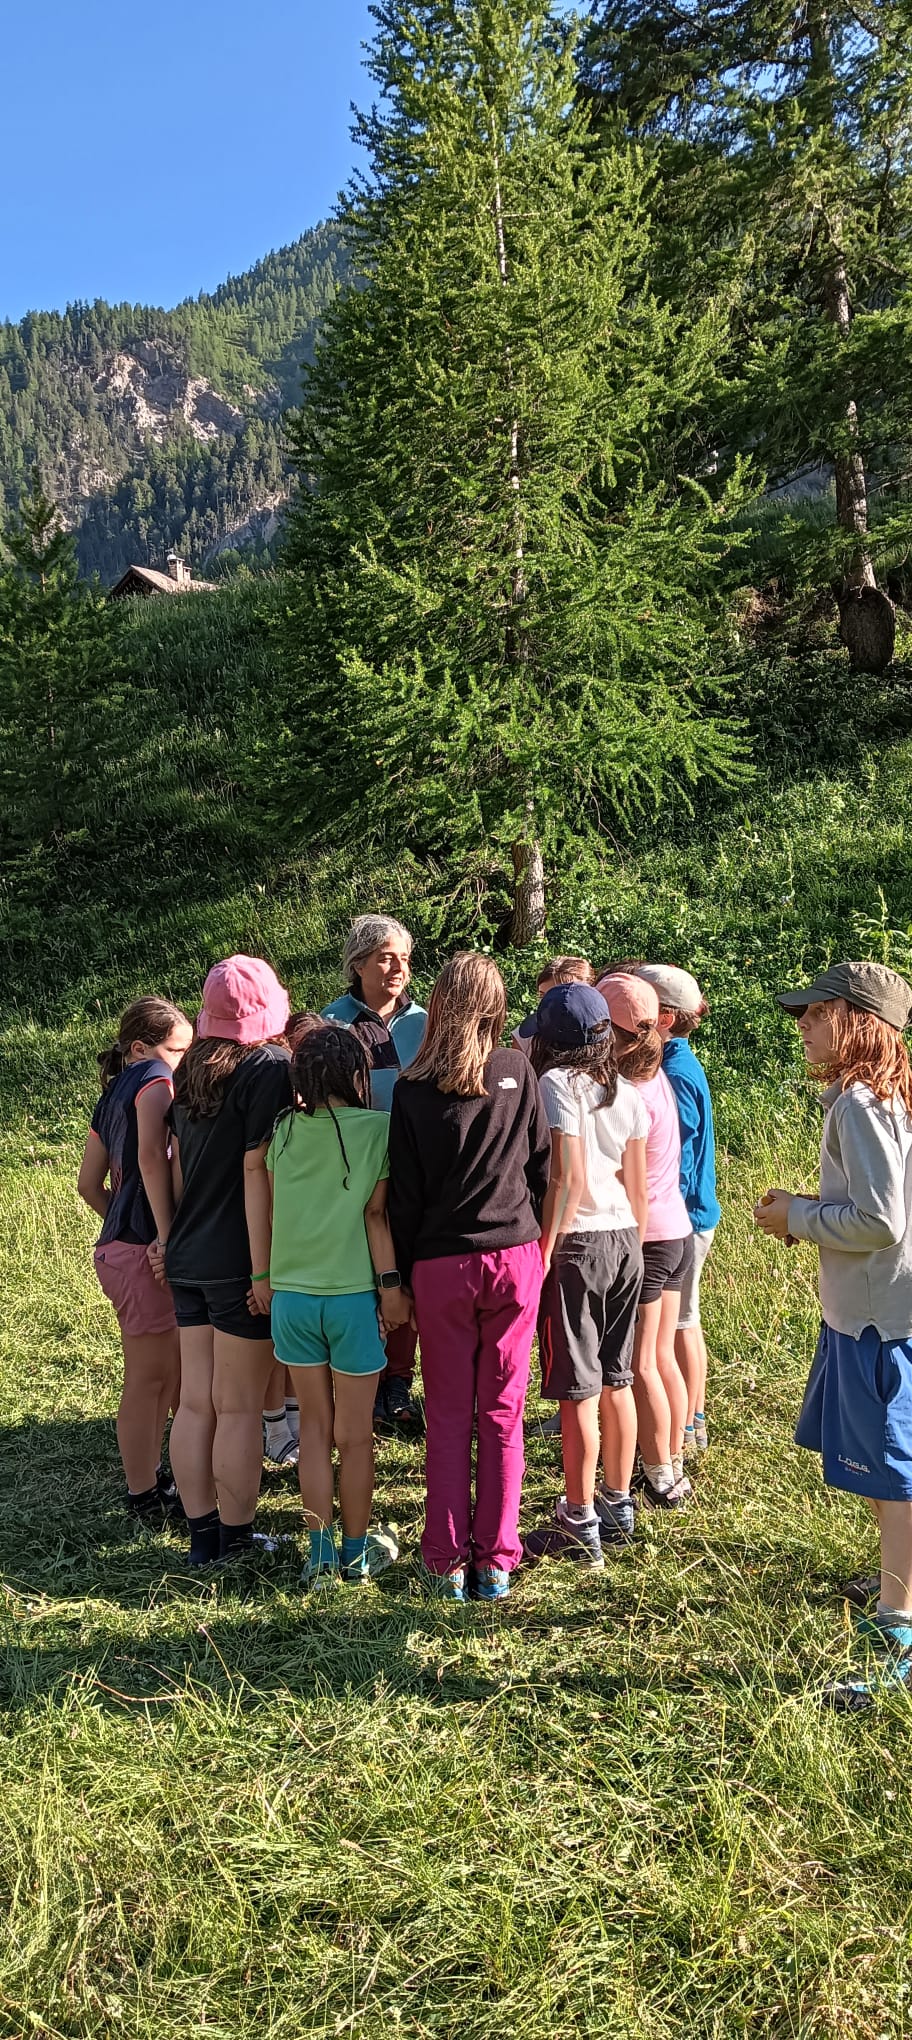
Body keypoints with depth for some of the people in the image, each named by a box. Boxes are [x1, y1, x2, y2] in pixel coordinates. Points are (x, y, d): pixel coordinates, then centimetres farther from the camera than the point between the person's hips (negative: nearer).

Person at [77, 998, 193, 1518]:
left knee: (170, 1373, 19)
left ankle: (152, 1478, 31)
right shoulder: (155, 1078, -9)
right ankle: (145, 1496, 14)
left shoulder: (113, 1095, 19)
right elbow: (152, 1156, -25)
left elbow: (89, 1183, 23)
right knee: (149, 1378, 2)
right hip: (144, 1252, -9)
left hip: (118, 1246, 9)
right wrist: (166, 1233, -23)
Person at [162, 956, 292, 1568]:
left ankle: (201, 1535, 20)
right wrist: (266, 1269, -17)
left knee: (196, 1402, 10)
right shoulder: (270, 1066, -12)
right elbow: (258, 1172, -18)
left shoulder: (194, 1069, 10)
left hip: (188, 1258, 7)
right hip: (239, 1261, -7)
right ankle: (236, 1540, 13)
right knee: (238, 1406, 3)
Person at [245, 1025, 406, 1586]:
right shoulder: (376, 1128, -9)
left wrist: (264, 1276, 12)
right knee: (356, 1433, 11)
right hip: (353, 1294, -3)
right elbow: (376, 1214, -10)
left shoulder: (284, 1130, 1)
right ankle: (358, 1551, 24)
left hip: (291, 1294, 3)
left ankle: (321, 1551, 20)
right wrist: (392, 1285, -4)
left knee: (315, 1425, 16)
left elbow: (267, 1207, 3)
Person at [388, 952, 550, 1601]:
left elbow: (405, 1195, -2)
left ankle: (448, 1561, 17)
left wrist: (402, 1276, 7)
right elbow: (543, 1166, 4)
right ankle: (496, 1562, 15)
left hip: (442, 1265, -1)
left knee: (448, 1415, 11)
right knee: (502, 1413, 9)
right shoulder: (519, 1072, -3)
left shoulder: (413, 1091, -6)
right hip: (515, 1258, 1)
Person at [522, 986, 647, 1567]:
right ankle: (618, 1507, 26)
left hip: (577, 1243, -7)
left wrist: (544, 1251, -14)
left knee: (578, 1389, 0)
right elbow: (638, 1187, 10)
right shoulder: (627, 1093, 8)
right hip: (624, 1242, 7)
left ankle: (580, 1523, 9)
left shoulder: (557, 1083, -10)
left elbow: (568, 1177, -18)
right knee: (616, 1379, 15)